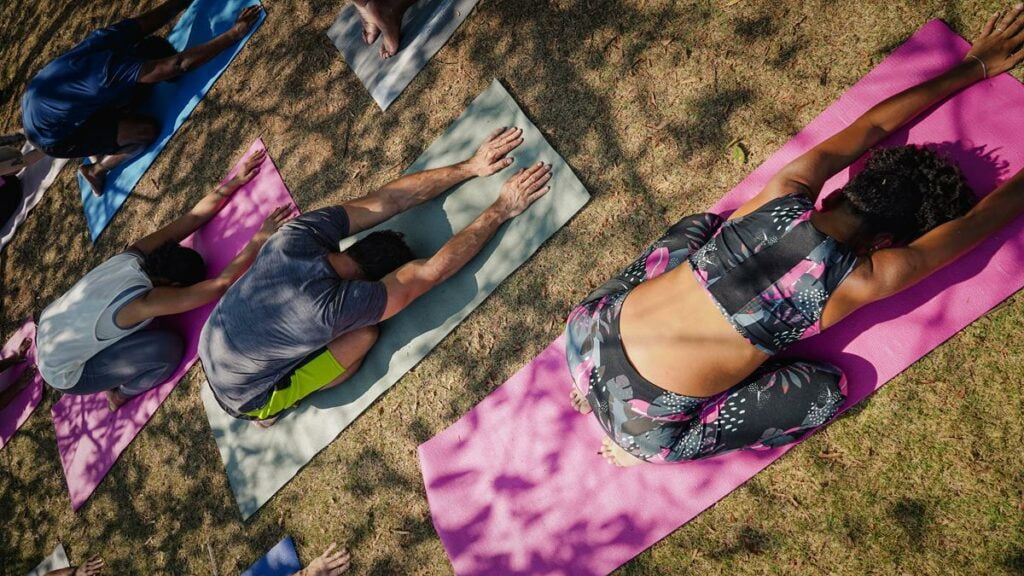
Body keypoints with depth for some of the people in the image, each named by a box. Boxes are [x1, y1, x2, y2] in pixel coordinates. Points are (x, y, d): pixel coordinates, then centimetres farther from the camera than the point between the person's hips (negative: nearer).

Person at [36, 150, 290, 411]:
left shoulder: (136, 256, -17)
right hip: (64, 374, -7)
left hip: (48, 325, 8)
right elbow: (222, 283, -38)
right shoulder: (141, 302, -36)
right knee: (169, 349, -16)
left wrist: (235, 182, -11)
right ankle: (120, 394, 12)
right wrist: (262, 237, -37)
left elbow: (194, 216, -12)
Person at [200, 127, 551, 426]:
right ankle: (273, 411, 4)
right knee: (364, 335, -19)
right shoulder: (332, 307, -38)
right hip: (245, 400, -6)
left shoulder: (303, 233, -23)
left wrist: (470, 167, -15)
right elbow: (434, 271, -34)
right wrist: (503, 209, -27)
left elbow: (388, 199, -17)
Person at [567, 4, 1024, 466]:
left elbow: (870, 126, 18)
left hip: (588, 330, 5)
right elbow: (975, 224, 7)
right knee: (827, 390, 10)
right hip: (641, 427, -4)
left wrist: (975, 66, 30)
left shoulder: (785, 191, 0)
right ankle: (644, 449, 9)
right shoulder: (863, 280, -9)